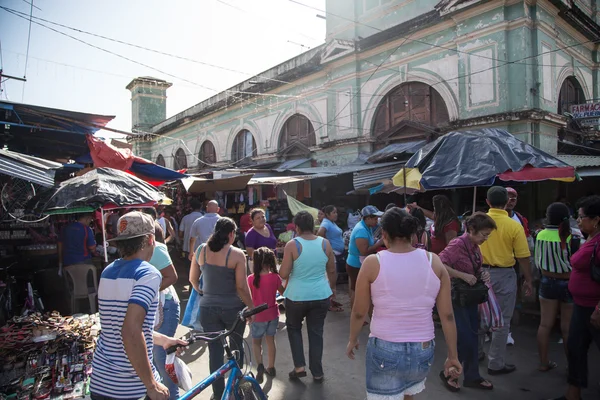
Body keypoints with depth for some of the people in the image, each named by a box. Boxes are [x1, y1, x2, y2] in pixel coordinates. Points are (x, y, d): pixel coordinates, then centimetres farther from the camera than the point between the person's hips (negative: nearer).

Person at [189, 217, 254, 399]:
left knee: (215, 351, 11)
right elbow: (241, 287, -15)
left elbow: (193, 279, 6)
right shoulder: (237, 254, -15)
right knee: (236, 347, 20)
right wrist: (251, 307, -2)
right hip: (233, 308, -2)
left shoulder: (201, 250, -3)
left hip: (208, 308, 2)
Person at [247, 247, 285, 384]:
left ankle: (260, 365, -4)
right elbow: (283, 292, 3)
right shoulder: (275, 277, -11)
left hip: (258, 316, -2)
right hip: (273, 314, 3)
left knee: (256, 342, 15)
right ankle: (271, 367, 30)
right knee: (270, 340, 19)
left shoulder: (251, 279, -17)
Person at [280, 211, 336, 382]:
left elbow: (283, 274, -12)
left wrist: (281, 269, 10)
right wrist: (332, 287, 23)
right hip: (321, 296, 3)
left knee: (294, 328, 22)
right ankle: (317, 373, 24)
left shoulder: (292, 245, -13)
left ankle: (299, 366, 18)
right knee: (316, 333, 15)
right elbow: (332, 270, 7)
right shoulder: (325, 243, -3)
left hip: (297, 296, -2)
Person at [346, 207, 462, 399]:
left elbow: (359, 312, -5)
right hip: (423, 350, 4)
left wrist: (352, 340, 12)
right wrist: (453, 356, 8)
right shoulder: (434, 262, -5)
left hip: (385, 349, -3)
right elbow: (447, 315, -2)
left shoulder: (373, 263, -13)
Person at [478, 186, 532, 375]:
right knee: (501, 321, 8)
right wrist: (528, 280, 5)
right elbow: (523, 257, -9)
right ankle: (496, 364, 17)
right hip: (503, 275, -3)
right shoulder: (514, 226, -12)